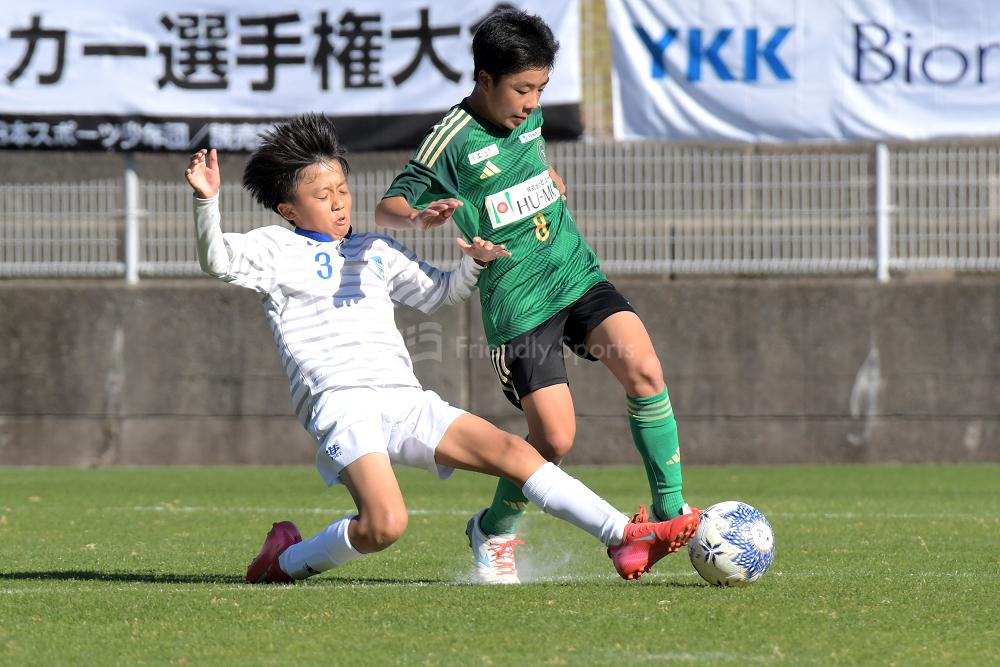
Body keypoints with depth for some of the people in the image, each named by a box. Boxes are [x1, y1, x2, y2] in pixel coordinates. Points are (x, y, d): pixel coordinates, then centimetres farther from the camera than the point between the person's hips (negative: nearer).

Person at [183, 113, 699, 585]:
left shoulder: (376, 251, 24)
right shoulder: (276, 250, 6)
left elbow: (435, 294, 36)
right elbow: (218, 259, -12)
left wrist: (473, 262, 16)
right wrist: (207, 202, -30)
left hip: (406, 402, 6)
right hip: (342, 409, -6)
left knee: (512, 451, -6)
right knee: (385, 524, -27)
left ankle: (625, 538, -7)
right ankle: (288, 560, -2)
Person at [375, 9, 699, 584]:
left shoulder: (529, 116, 6)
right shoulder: (454, 140, -13)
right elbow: (387, 208, -17)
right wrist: (420, 218, -36)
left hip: (578, 276, 6)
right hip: (518, 304, -6)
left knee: (643, 368, -18)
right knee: (555, 436, -12)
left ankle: (670, 510, -8)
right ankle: (493, 532, 15)